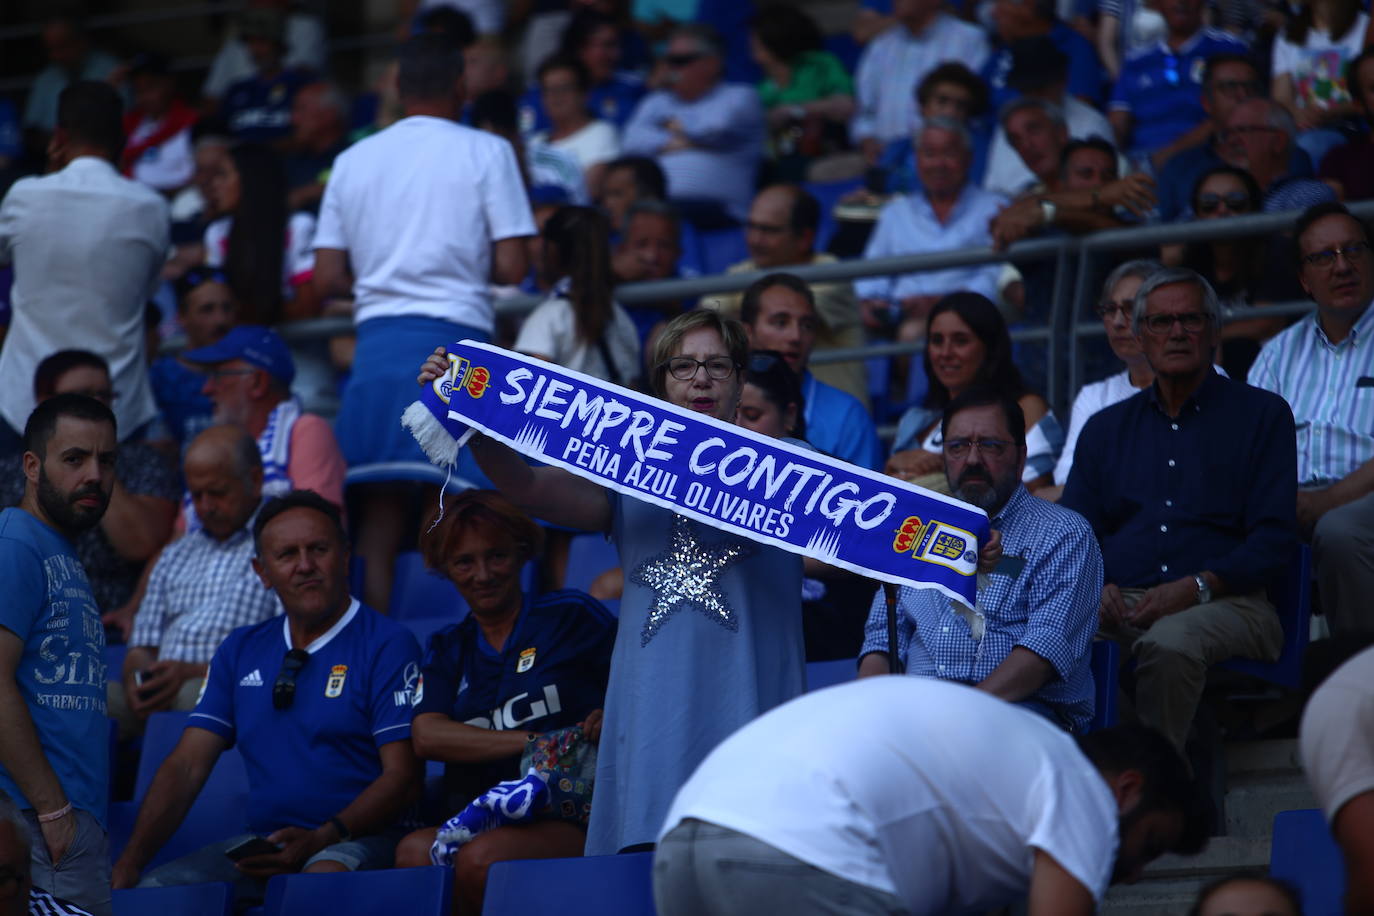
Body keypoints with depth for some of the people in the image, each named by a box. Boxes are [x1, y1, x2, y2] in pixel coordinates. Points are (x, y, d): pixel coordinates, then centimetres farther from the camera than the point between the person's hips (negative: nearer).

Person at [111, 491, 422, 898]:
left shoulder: (387, 645, 1)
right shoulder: (240, 651, 19)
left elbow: (402, 778, -7)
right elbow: (186, 766, 13)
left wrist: (321, 840, -22)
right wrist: (130, 862, -2)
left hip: (358, 841, -5)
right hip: (263, 843, 5)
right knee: (145, 892, -19)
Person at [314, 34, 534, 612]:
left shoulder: (355, 160, 12)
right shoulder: (486, 153, 2)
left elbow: (327, 279, 9)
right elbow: (512, 267, -4)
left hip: (377, 343, 3)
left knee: (377, 521, 5)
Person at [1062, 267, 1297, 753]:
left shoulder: (1262, 415, 11)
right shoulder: (1105, 429, 24)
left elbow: (1273, 539, 2)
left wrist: (1196, 587, -14)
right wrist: (1093, 586, -6)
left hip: (1222, 602, -3)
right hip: (1119, 601, 3)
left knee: (1169, 642, -39)